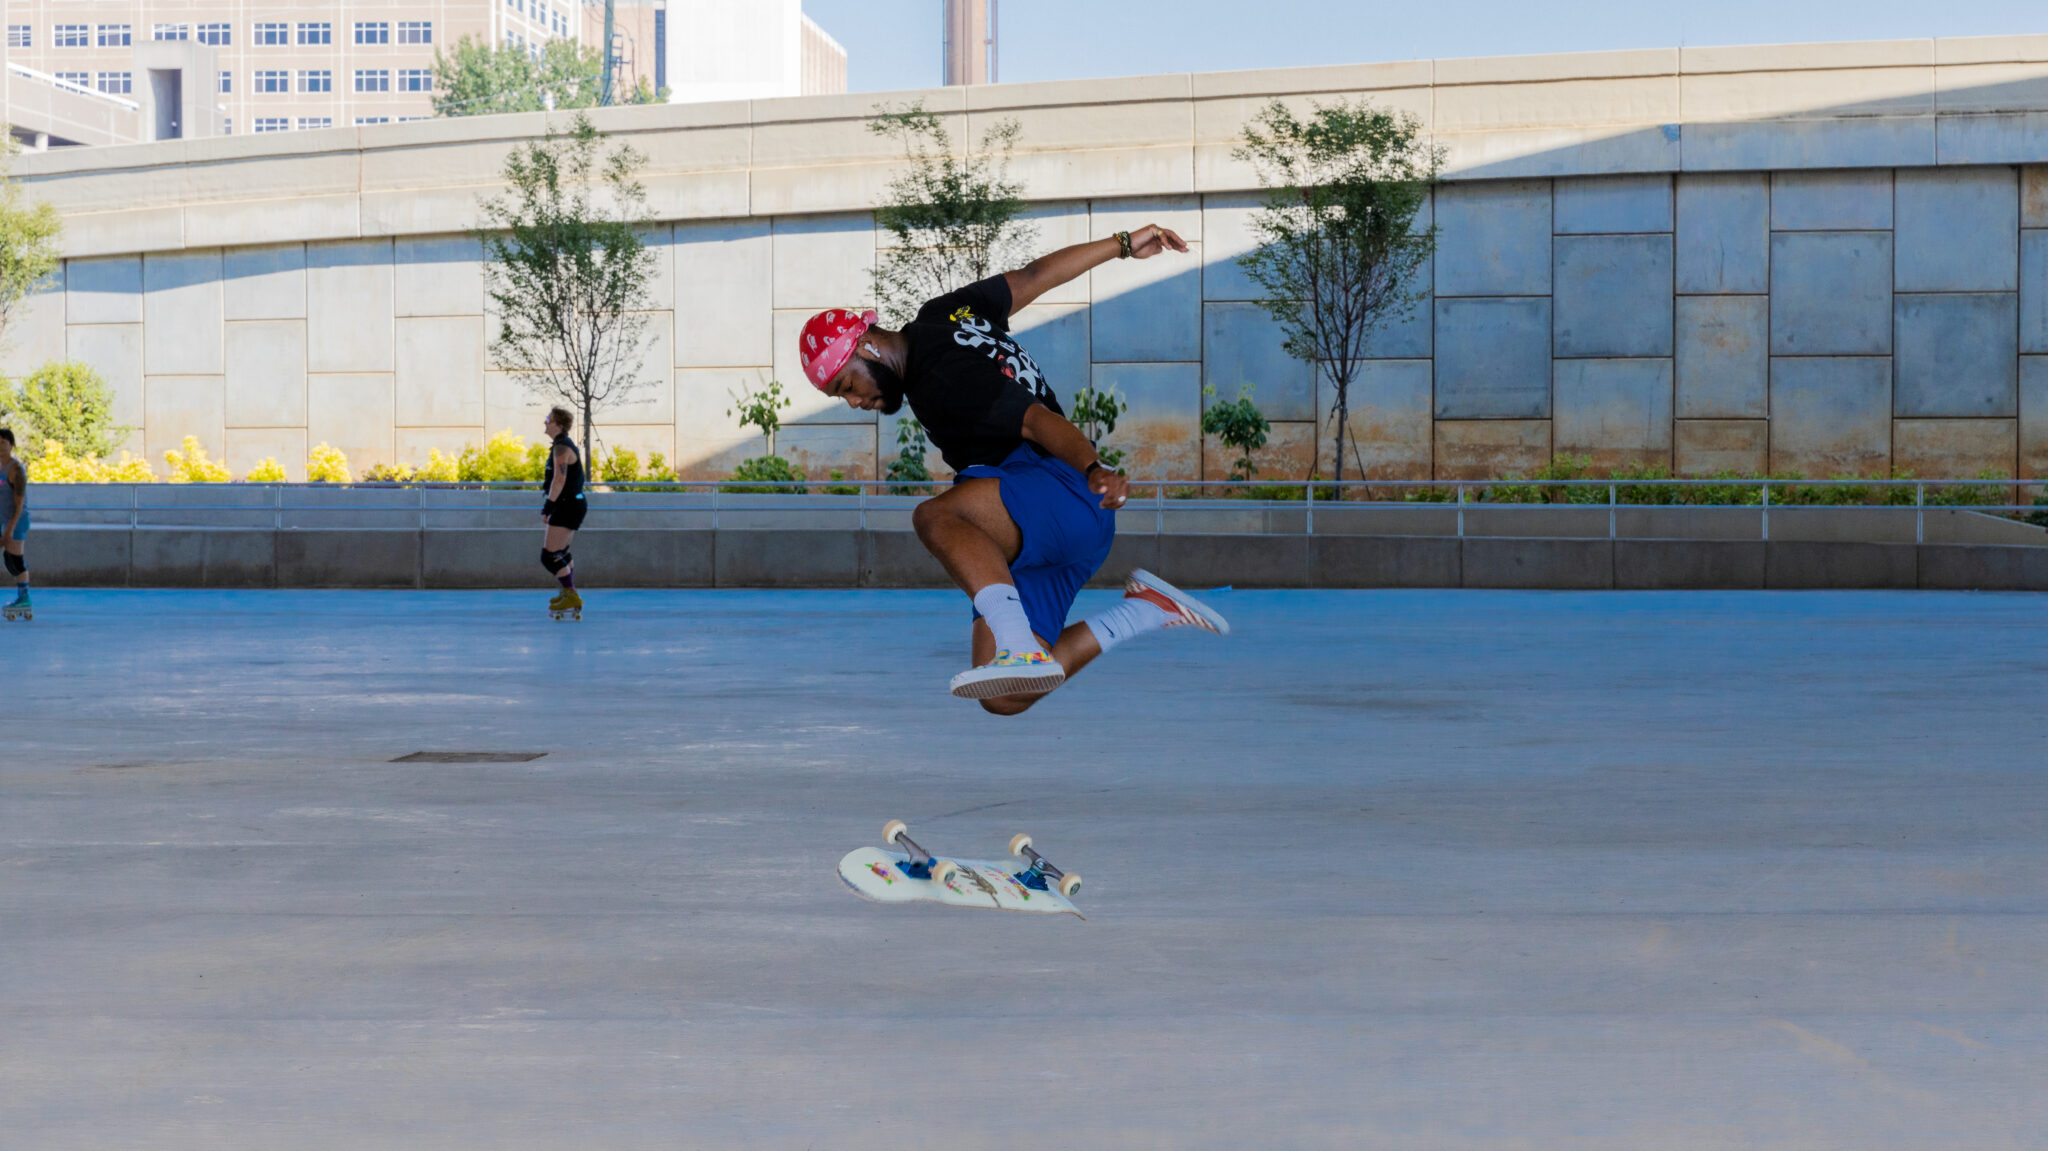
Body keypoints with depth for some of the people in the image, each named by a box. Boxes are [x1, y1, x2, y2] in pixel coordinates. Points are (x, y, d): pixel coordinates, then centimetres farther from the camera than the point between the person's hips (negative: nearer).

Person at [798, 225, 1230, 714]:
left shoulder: (940, 383, -15)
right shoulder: (941, 313, 15)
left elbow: (1039, 421, -24)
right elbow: (1037, 275, 22)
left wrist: (1093, 470, -40)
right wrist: (1123, 245, 31)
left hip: (1065, 495, -10)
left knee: (934, 517, -37)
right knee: (1004, 698, -1)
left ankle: (1021, 649, -53)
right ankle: (1144, 611, 10)